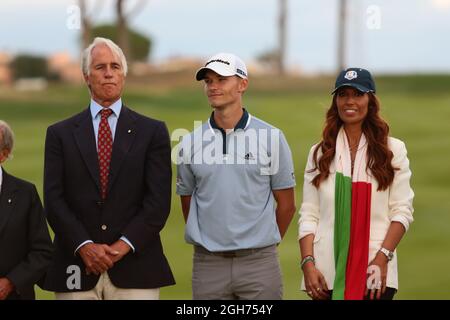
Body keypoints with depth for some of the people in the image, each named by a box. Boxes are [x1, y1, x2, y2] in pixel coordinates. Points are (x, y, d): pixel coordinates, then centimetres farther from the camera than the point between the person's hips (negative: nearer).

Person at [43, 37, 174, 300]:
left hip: (134, 271, -1)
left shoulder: (153, 131, 8)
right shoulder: (60, 133, 10)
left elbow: (158, 200, 0)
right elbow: (54, 200, 2)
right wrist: (84, 246, -11)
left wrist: (125, 245, -11)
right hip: (78, 272, 1)